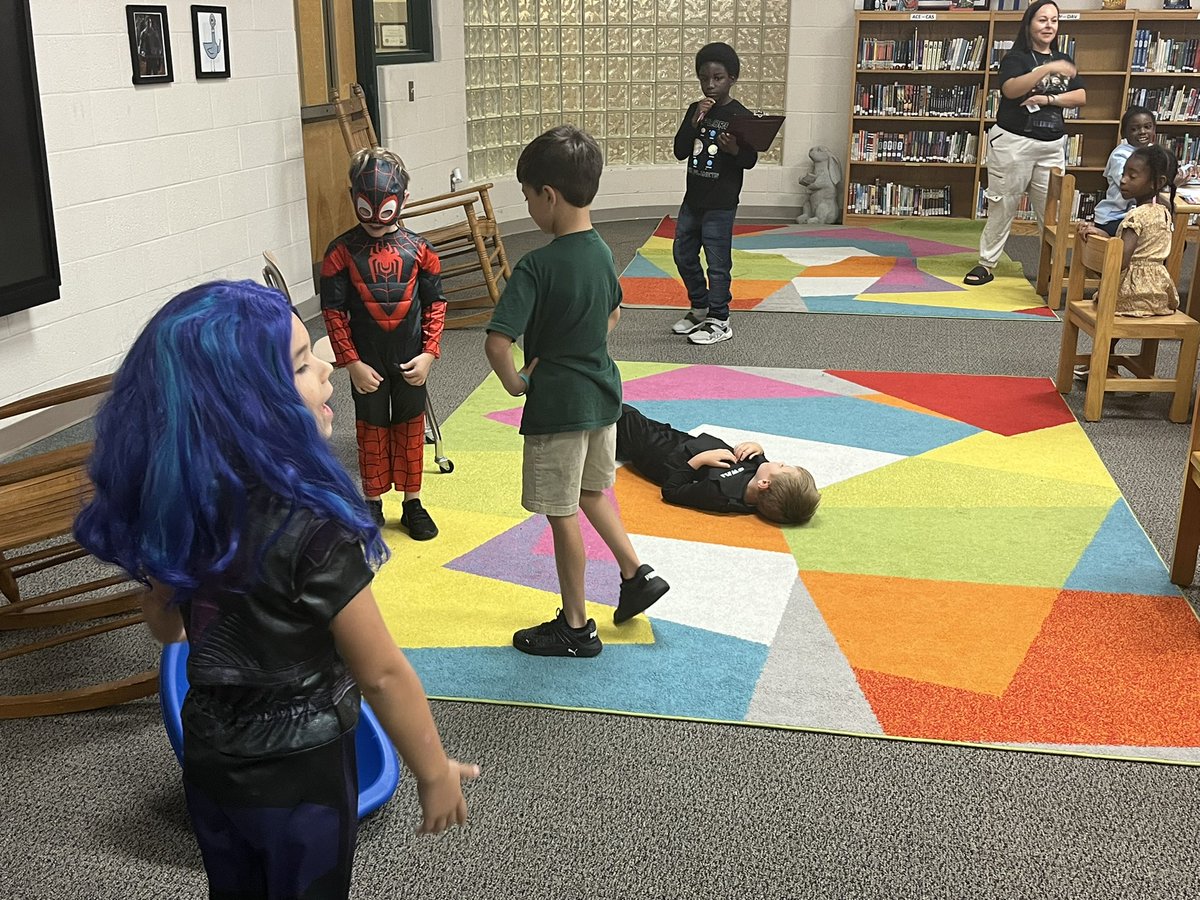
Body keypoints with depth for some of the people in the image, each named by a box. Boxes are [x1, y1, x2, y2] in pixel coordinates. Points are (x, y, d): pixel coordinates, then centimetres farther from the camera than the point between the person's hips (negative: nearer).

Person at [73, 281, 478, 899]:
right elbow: (382, 675, -22)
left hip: (208, 758, 6)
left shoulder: (169, 502, -11)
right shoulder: (308, 528, -30)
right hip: (299, 774, -5)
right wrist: (435, 773, -8)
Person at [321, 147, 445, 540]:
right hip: (366, 362, -1)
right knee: (372, 430, 12)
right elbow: (333, 311, -7)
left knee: (410, 429, 12)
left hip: (410, 360, 1)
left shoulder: (418, 249, -5)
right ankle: (373, 503, 26)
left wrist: (429, 353, -7)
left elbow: (435, 303, 1)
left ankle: (413, 503, 26)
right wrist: (352, 363, -11)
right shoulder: (342, 251, -9)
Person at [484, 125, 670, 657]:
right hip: (602, 392, 8)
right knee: (591, 492, 27)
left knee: (562, 514, 6)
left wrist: (515, 384, -12)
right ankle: (636, 574, 29)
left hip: (557, 405, -8)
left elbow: (498, 341, -30)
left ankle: (575, 628, 18)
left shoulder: (537, 266, -23)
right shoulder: (601, 251, 1)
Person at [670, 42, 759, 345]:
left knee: (717, 263, -2)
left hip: (721, 204, -7)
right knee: (683, 254, 15)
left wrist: (735, 150, -28)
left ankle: (719, 322, 9)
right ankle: (700, 308, 32)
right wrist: (695, 121, -12)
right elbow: (680, 152, 0)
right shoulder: (695, 110, 7)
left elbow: (750, 160, -7)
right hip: (693, 199, 7)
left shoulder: (740, 116, -9)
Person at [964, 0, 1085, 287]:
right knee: (1002, 206, 0)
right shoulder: (1015, 57, -3)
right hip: (1013, 142, -5)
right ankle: (986, 264, 6)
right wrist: (1047, 69, -32)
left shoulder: (1062, 59, 14)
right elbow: (1010, 90, -23)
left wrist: (1048, 98, -8)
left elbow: (1081, 97, 8)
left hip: (1052, 146, 5)